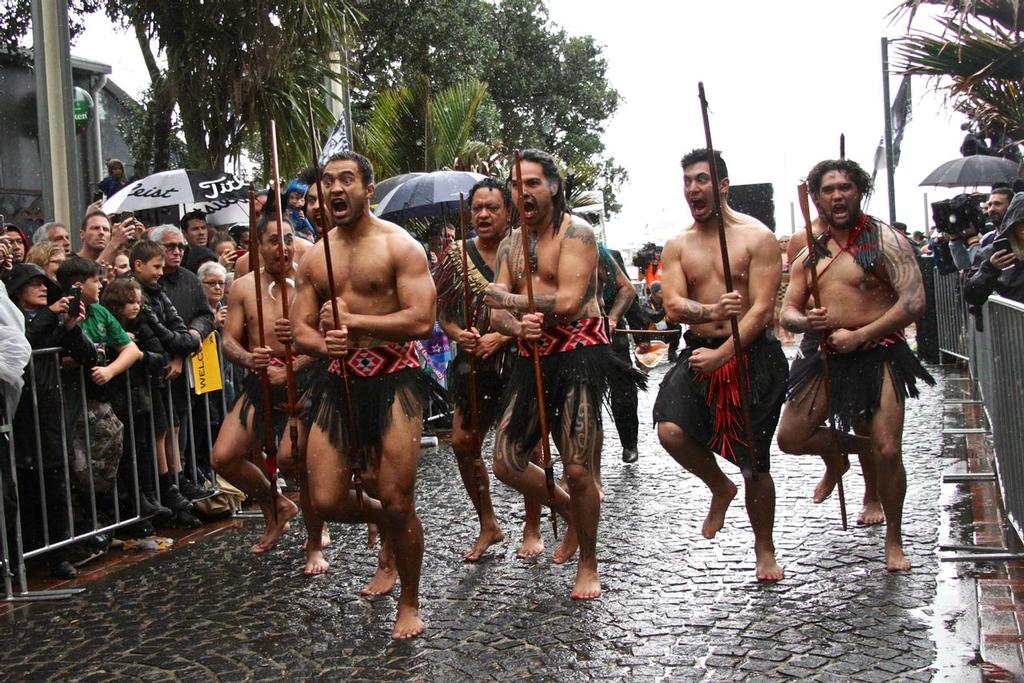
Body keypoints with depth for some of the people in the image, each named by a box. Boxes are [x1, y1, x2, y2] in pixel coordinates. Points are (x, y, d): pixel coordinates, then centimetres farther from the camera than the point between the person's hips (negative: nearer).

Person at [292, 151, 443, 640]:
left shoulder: (398, 246, -4)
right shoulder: (313, 258, 11)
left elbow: (421, 321, -14)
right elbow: (300, 333, 10)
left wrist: (352, 321, -15)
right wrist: (323, 344, -13)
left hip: (394, 377, -5)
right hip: (338, 379, 5)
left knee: (397, 502, -3)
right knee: (326, 501, -1)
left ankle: (409, 603, 20)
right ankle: (381, 516, 35)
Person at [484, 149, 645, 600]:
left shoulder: (575, 233, -7)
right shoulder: (510, 245, 14)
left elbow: (569, 302, -19)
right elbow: (497, 315, 7)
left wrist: (509, 300, -10)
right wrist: (518, 327, -17)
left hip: (578, 355, -7)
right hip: (531, 359, 7)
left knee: (576, 469, -7)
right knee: (506, 464, 4)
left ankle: (588, 565, 16)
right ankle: (571, 512, 31)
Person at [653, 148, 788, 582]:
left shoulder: (756, 237, -5)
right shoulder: (678, 245, 8)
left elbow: (762, 309, -12)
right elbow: (673, 306, -3)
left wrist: (722, 354, -23)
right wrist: (711, 311, -25)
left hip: (751, 354, -3)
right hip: (699, 352, 3)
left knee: (754, 463, 3)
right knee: (671, 430, -20)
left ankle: (764, 549, 27)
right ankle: (720, 488, 12)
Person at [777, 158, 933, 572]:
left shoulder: (885, 240, -7)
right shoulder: (810, 253, 10)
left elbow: (914, 302, -15)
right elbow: (787, 312, 13)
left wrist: (858, 337, -18)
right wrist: (806, 322, -12)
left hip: (879, 356, -5)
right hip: (828, 358, 5)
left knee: (887, 451, -10)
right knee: (790, 438, 2)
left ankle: (894, 541, 12)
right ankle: (839, 452, 36)